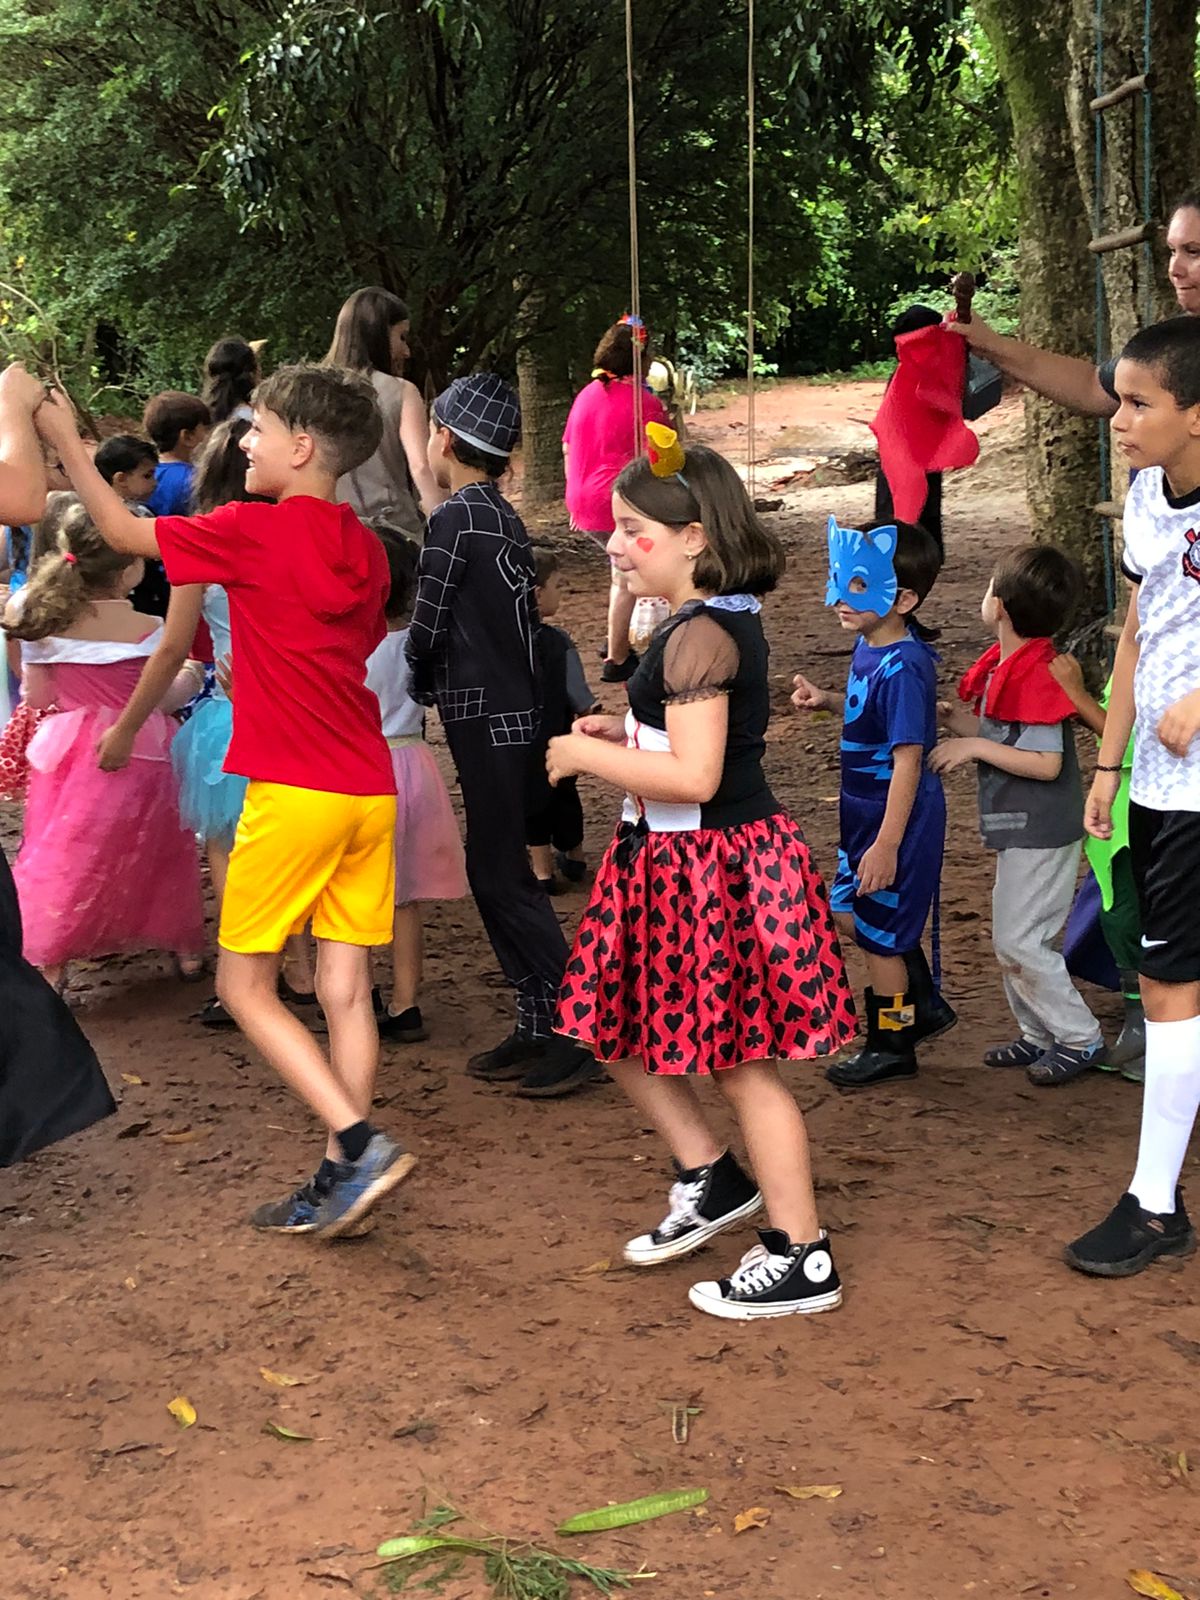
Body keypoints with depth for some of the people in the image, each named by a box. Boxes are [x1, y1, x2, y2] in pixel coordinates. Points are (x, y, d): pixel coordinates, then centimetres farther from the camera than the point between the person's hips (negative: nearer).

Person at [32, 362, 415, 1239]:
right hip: (369, 789, 7)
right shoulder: (365, 550, 10)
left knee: (245, 986, 4)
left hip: (294, 793, -6)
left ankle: (361, 1141, -9)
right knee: (346, 987, 7)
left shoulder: (255, 531, -8)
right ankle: (339, 1182, 10)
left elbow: (124, 531, 3)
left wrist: (65, 440, 14)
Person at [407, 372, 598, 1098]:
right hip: (517, 710, 9)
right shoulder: (505, 517, 12)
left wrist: (419, 688, 7)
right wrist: (448, 683, 14)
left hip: (485, 717, -9)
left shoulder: (457, 518, -13)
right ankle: (538, 1025, 17)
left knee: (502, 878, -5)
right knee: (501, 874, 13)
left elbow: (428, 627, -11)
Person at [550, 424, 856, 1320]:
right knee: (619, 1034, 18)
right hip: (676, 865, 10)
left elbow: (694, 776, -29)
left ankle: (802, 1260, 12)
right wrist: (624, 736, 7)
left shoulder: (698, 636, -22)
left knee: (739, 1061, 1)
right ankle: (712, 1178, 31)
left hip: (709, 866, -10)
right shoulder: (730, 621, 9)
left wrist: (588, 755, -17)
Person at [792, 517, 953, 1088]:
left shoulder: (902, 668, -26)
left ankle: (892, 1046, 24)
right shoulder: (871, 645, 2)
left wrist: (887, 845, -27)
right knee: (851, 916, 21)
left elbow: (907, 759, -26)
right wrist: (828, 700, 0)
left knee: (879, 933, 5)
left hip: (897, 821, -10)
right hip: (866, 814, 10)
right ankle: (925, 1007, 36)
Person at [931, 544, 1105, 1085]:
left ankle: (1080, 1040, 7)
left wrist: (975, 747, -22)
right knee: (1012, 941, 17)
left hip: (1041, 833, -10)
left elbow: (1046, 762, -26)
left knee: (1019, 943, -5)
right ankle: (1040, 1036, 28)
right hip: (1021, 829, 10)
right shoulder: (1006, 666, 7)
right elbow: (989, 731, 14)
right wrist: (944, 716, 6)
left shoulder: (1037, 675, -23)